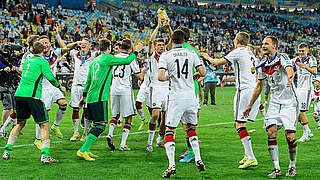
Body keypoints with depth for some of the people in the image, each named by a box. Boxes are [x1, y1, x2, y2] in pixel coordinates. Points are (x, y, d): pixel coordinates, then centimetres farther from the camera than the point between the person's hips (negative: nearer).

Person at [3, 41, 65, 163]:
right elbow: (49, 77, -11)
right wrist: (59, 86, 5)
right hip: (32, 96, -6)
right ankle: (45, 155, -13)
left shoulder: (26, 61, 19)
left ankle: (7, 151, 22)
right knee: (44, 125, -2)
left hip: (19, 94, 6)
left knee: (20, 123, 23)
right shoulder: (42, 62, 2)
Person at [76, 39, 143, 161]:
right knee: (101, 125, -9)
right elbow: (127, 61, -2)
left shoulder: (94, 61, 18)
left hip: (91, 97, 9)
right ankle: (83, 150, -16)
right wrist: (136, 51, 13)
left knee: (96, 124, 14)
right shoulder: (107, 58, -6)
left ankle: (86, 150, 12)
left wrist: (84, 96, 33)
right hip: (100, 98, -9)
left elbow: (88, 81, 25)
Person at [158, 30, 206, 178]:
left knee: (169, 131, 1)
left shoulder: (165, 56, -2)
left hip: (176, 97, -3)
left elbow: (160, 77, -13)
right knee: (191, 128, 22)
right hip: (191, 96, 3)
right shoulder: (191, 54, 6)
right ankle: (198, 160, 15)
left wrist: (168, 77, 9)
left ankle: (171, 165, -11)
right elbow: (202, 72, 2)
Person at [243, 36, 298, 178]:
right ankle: (276, 169, -7)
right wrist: (250, 105, 20)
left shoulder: (282, 58, -12)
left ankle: (292, 166, 10)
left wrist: (290, 77, -58)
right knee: (271, 132, -12)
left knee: (290, 136, -11)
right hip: (274, 102, 5)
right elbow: (259, 86, 18)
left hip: (289, 102, -5)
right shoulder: (263, 66, 6)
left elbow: (289, 69, -33)